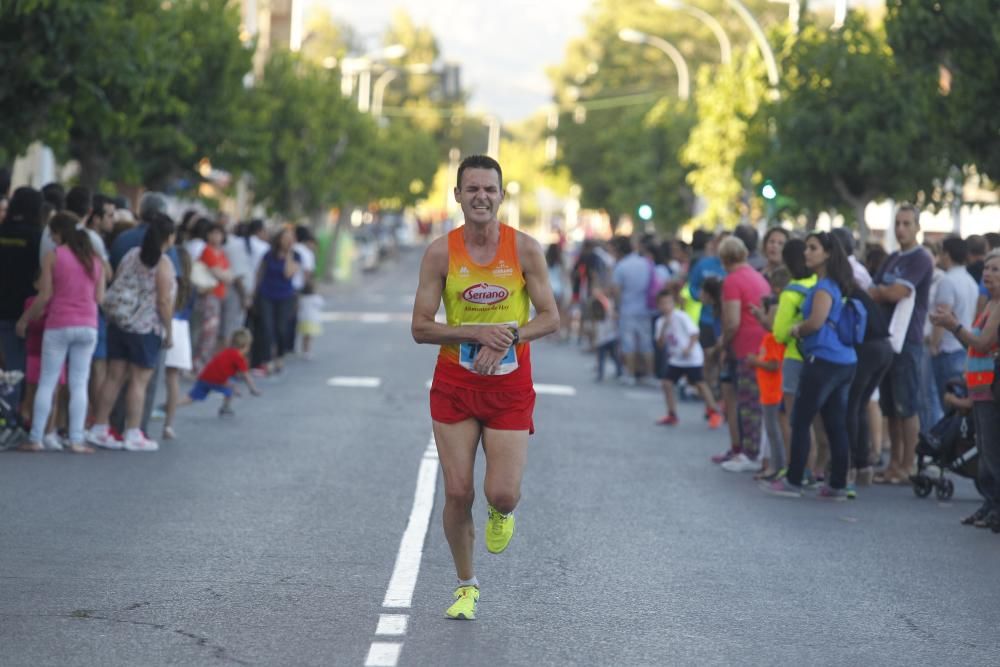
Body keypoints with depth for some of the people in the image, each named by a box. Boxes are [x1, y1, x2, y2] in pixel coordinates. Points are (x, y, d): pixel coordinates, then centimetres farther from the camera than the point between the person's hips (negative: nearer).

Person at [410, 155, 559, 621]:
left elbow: (550, 318, -2)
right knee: (458, 494, -1)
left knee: (502, 494, -10)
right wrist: (477, 333, -20)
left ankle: (502, 512, 30)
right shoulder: (440, 253, -5)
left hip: (510, 386, 0)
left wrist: (508, 336, -20)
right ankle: (466, 586, 20)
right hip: (454, 385, 1)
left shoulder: (525, 249, -4)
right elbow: (420, 328, -6)